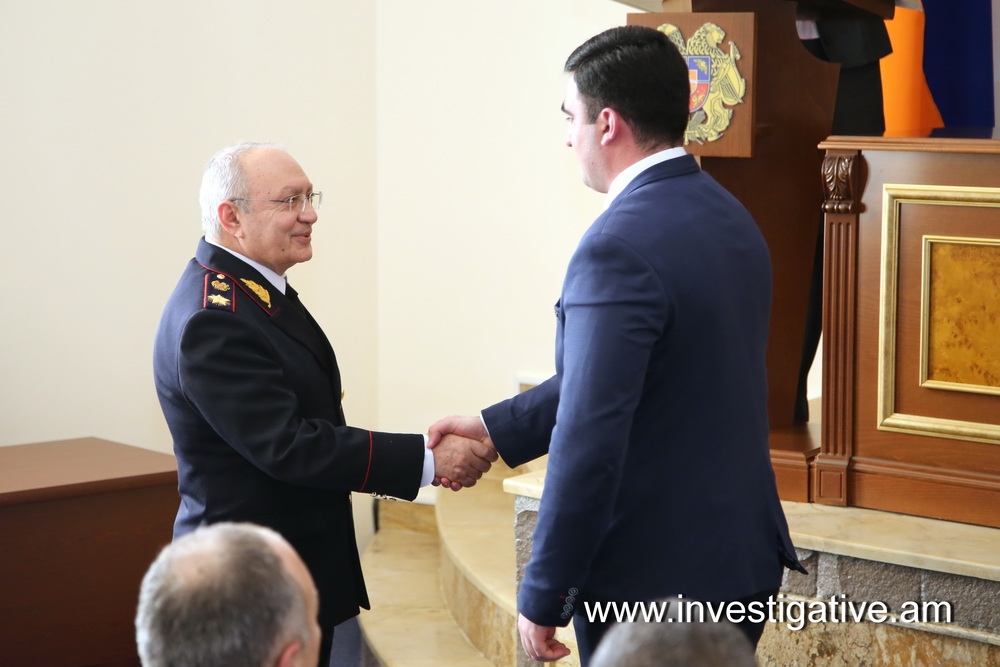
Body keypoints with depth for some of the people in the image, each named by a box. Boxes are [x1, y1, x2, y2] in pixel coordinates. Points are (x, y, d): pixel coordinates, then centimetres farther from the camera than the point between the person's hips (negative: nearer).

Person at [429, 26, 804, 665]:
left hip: (651, 585, -8)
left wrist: (543, 597, -16)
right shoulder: (728, 217, 7)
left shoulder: (620, 246, -21)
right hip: (743, 558, 8)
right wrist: (495, 428, 16)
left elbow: (589, 440, -24)